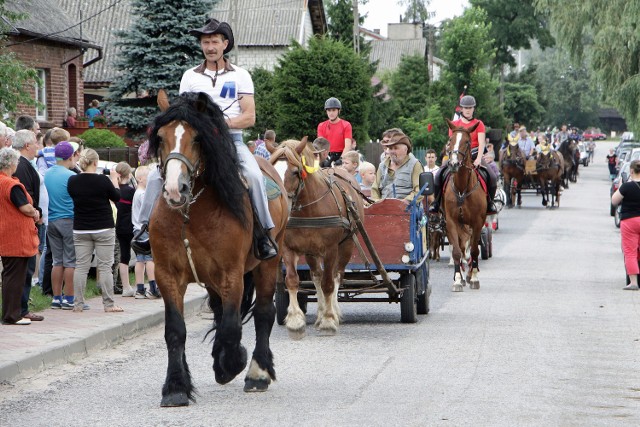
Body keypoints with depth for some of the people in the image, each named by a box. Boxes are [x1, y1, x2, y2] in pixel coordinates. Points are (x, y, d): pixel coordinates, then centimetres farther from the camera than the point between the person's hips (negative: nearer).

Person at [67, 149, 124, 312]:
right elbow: (117, 197, 0)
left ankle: (78, 304, 6)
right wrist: (114, 180, 15)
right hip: (103, 228, -3)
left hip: (80, 230, 3)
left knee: (81, 266, 7)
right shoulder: (102, 180, -14)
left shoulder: (72, 181, -4)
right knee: (105, 267, 1)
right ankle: (108, 304, 2)